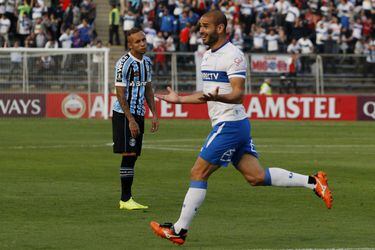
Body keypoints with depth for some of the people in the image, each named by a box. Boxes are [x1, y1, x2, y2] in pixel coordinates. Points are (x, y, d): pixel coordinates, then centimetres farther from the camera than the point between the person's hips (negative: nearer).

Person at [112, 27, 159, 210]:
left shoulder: (146, 62, 11)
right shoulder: (124, 63, -14)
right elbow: (120, 94, -15)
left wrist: (154, 115, 13)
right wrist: (131, 121, -18)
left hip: (139, 114, 8)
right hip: (124, 115, -8)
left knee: (133, 156, 7)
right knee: (129, 155, -11)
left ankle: (126, 198, 10)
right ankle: (126, 200, -9)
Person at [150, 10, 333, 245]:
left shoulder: (233, 55, -13)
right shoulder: (208, 55, 16)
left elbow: (238, 94, -21)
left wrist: (218, 97, -40)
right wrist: (179, 99, 26)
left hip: (230, 124, -10)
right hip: (226, 124, 10)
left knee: (198, 173, -6)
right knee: (256, 176, 5)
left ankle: (179, 230, -1)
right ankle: (313, 182, 8)